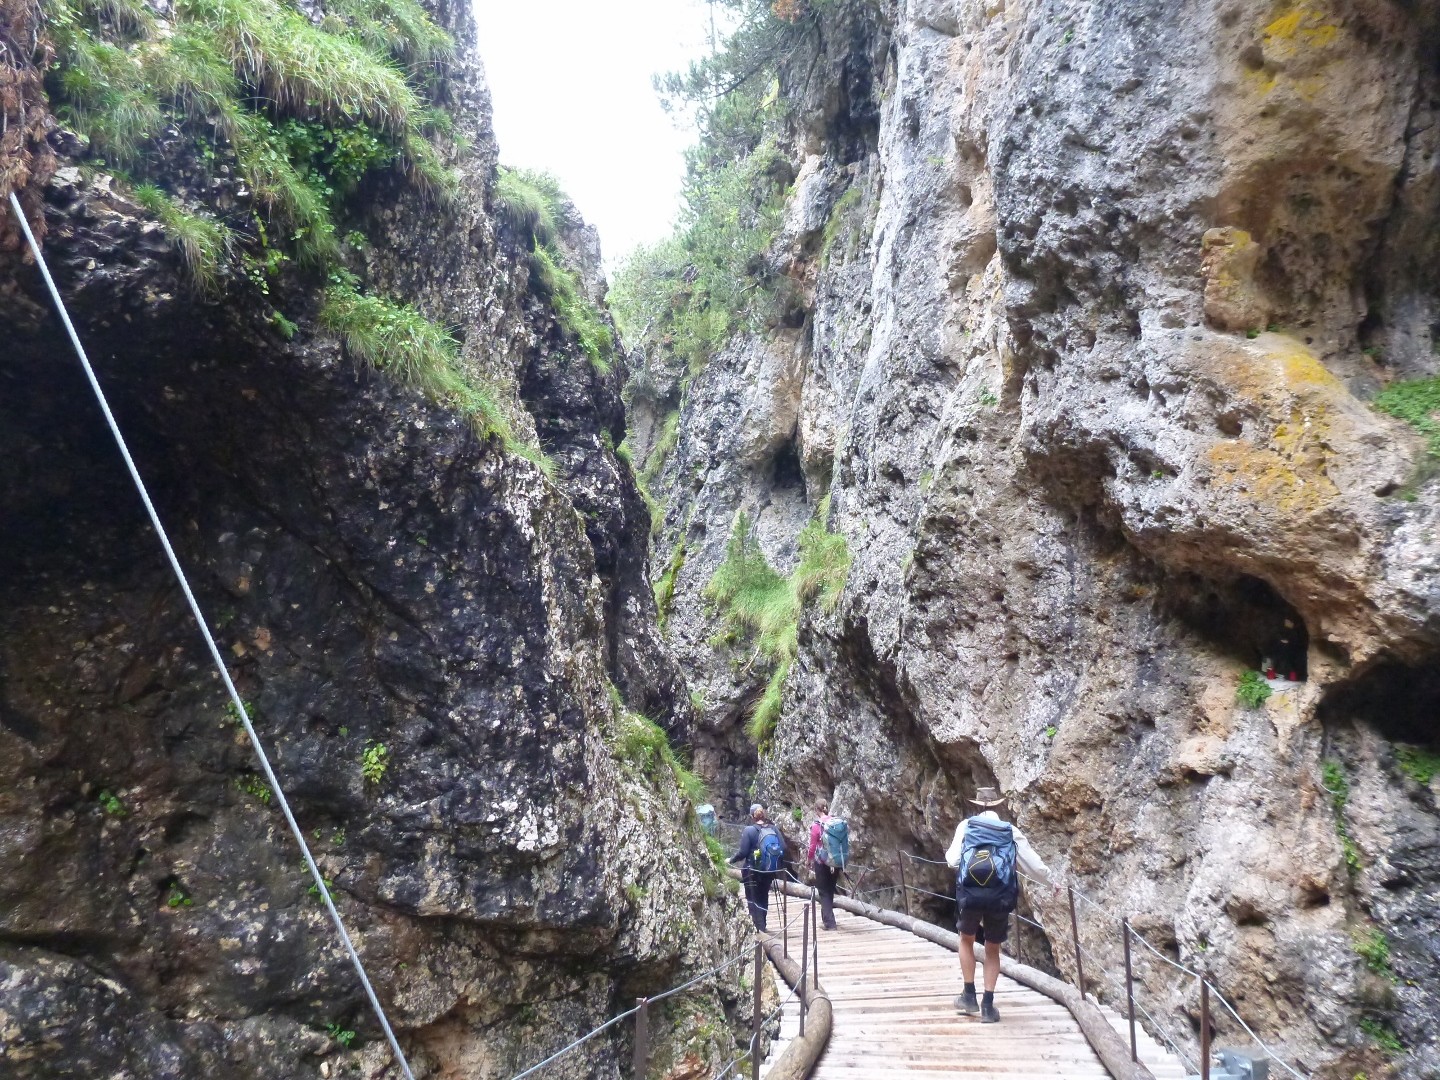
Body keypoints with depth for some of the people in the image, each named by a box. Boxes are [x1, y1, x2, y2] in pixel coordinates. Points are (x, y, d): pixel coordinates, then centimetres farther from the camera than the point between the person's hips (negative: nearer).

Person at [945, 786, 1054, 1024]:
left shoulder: (966, 826, 5)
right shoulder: (1011, 832, 9)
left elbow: (953, 861, -1)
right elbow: (1034, 864, 15)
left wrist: (950, 855, 23)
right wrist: (1051, 882, 34)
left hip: (970, 895, -1)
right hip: (1000, 898, 1)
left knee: (966, 939, 26)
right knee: (992, 950, 20)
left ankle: (969, 996, 24)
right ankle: (988, 1005, 17)